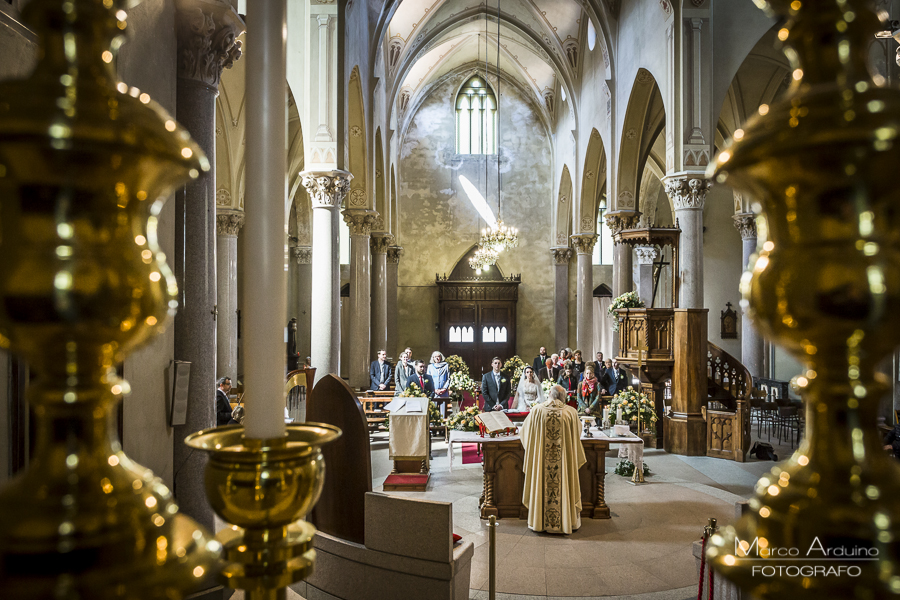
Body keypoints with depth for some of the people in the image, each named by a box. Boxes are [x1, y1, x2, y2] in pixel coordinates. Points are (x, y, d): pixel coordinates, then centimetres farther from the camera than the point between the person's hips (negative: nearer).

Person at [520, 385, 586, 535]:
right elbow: (577, 434, 9)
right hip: (564, 458, -1)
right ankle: (566, 521, 21)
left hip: (541, 458, 1)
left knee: (542, 486, 11)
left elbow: (525, 430, 8)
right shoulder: (571, 412, -7)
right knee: (563, 485, 11)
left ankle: (539, 521, 20)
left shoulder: (537, 410, -6)